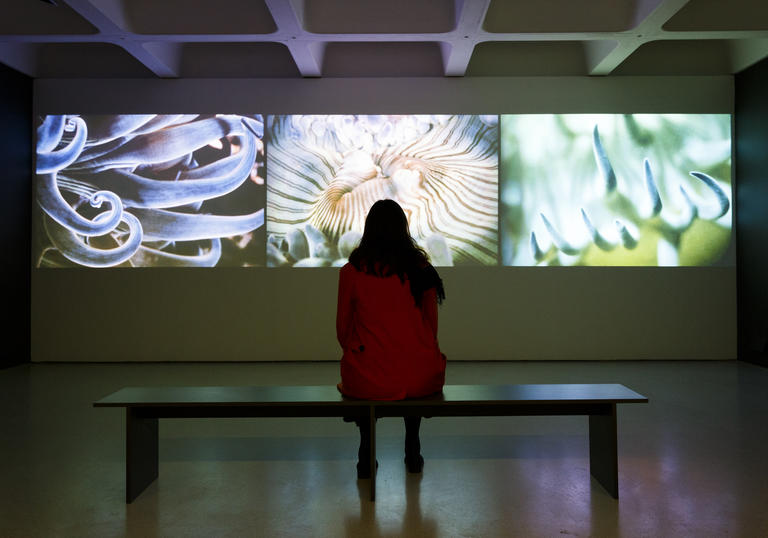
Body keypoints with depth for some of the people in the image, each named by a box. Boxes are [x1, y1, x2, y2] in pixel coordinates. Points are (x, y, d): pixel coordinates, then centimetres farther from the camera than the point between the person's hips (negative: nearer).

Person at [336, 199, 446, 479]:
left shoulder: (351, 271, -5)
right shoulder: (421, 268, -2)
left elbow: (343, 329, 3)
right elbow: (431, 326, 7)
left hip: (367, 383, -1)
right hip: (421, 381, 1)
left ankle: (367, 454, 30)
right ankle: (413, 452, 37)